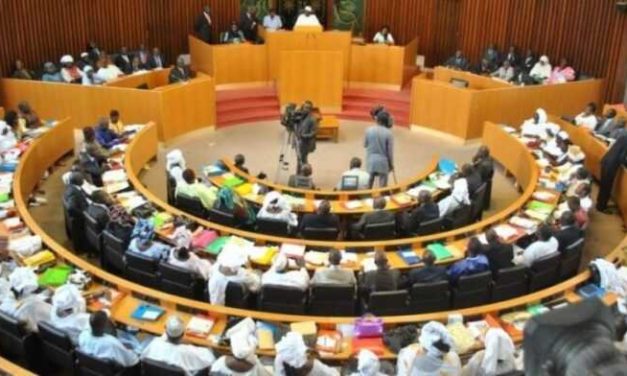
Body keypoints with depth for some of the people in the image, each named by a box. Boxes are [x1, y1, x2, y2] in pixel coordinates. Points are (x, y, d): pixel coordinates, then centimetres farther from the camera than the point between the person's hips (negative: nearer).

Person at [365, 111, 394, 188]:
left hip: (371, 160, 3)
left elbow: (365, 145, 5)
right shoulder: (388, 133, -13)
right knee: (383, 186, 5)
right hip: (383, 162, -3)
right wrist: (391, 164, 3)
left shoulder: (369, 130, -6)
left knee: (369, 184, 14)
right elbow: (390, 151, -8)